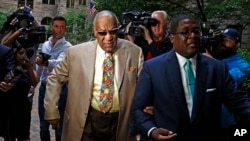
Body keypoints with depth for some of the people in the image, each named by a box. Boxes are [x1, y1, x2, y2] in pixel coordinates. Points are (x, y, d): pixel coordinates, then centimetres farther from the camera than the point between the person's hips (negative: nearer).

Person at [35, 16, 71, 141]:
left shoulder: (67, 47, -13)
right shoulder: (45, 45, 7)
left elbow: (59, 63, -33)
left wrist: (46, 62, -53)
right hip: (44, 88, 6)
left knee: (59, 125, 6)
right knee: (43, 125, 15)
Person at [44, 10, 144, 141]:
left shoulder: (134, 52, -7)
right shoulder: (77, 52, -7)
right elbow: (55, 78, 4)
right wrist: (52, 112, 1)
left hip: (120, 122, 1)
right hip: (87, 121, 0)